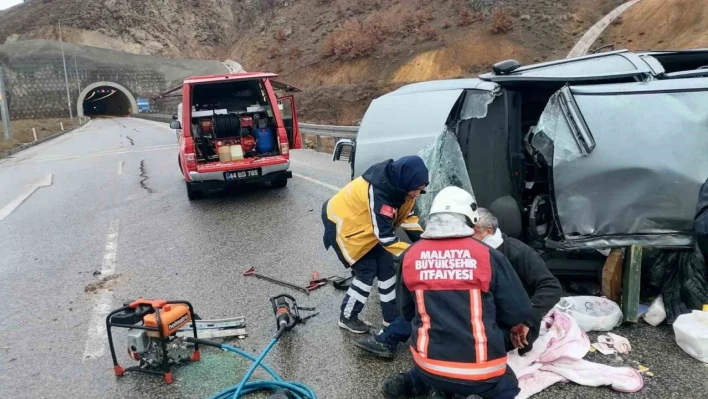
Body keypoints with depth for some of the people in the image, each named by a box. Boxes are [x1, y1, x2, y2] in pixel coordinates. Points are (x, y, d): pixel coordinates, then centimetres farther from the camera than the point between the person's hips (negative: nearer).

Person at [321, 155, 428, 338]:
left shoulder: (399, 183, -12)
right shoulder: (379, 192, -38)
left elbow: (408, 216, 1)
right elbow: (385, 236, -35)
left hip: (363, 224, 9)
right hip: (342, 224, -8)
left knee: (386, 267, 6)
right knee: (367, 272, -5)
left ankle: (391, 319, 18)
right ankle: (347, 317, 15)